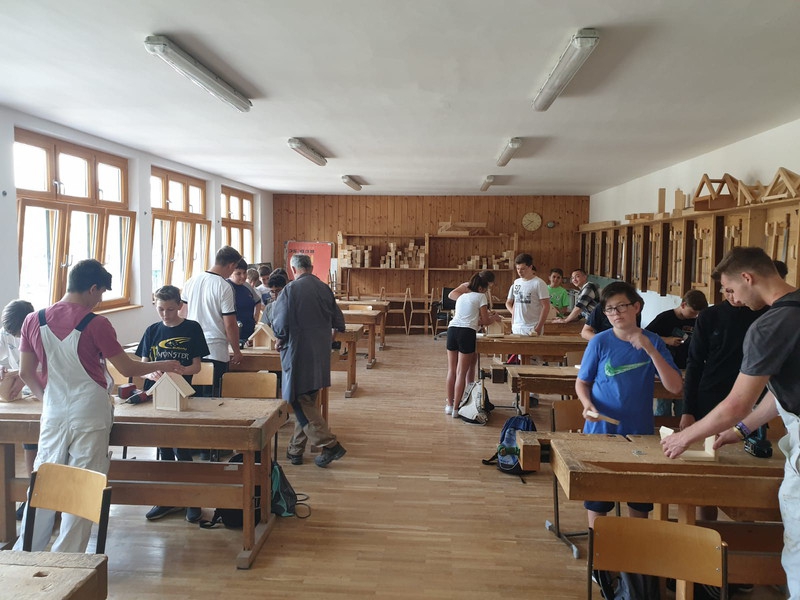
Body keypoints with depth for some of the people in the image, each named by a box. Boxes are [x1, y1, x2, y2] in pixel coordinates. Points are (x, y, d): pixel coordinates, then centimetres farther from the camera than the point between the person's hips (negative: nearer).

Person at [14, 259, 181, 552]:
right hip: (90, 416, -5)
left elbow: (26, 373, 7)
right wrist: (163, 365, 6)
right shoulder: (96, 324, -14)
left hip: (53, 415, 5)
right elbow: (127, 368, -9)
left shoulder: (33, 321, 0)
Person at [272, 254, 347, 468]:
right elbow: (338, 321, 11)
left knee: (300, 401, 2)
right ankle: (296, 450, 23)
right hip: (321, 354, 6)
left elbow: (280, 323, -13)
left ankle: (330, 445, -5)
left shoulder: (291, 289, -11)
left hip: (298, 352, -6)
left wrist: (280, 340, 8)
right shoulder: (324, 288, 5)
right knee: (308, 401, 14)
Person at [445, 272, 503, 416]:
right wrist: (494, 318, 26)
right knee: (462, 372, -1)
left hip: (452, 329, 6)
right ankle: (456, 408, 0)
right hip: (467, 332, -6)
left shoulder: (461, 297, 25)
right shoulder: (481, 297, 8)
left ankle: (450, 404, 17)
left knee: (452, 370, 11)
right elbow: (485, 321, 7)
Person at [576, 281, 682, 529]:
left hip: (640, 430, 2)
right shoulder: (600, 342, -6)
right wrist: (588, 404, -18)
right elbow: (582, 382, 3)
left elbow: (675, 387, -11)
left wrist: (650, 350, -21)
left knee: (640, 499, 15)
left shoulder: (653, 341, -3)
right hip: (601, 429, -1)